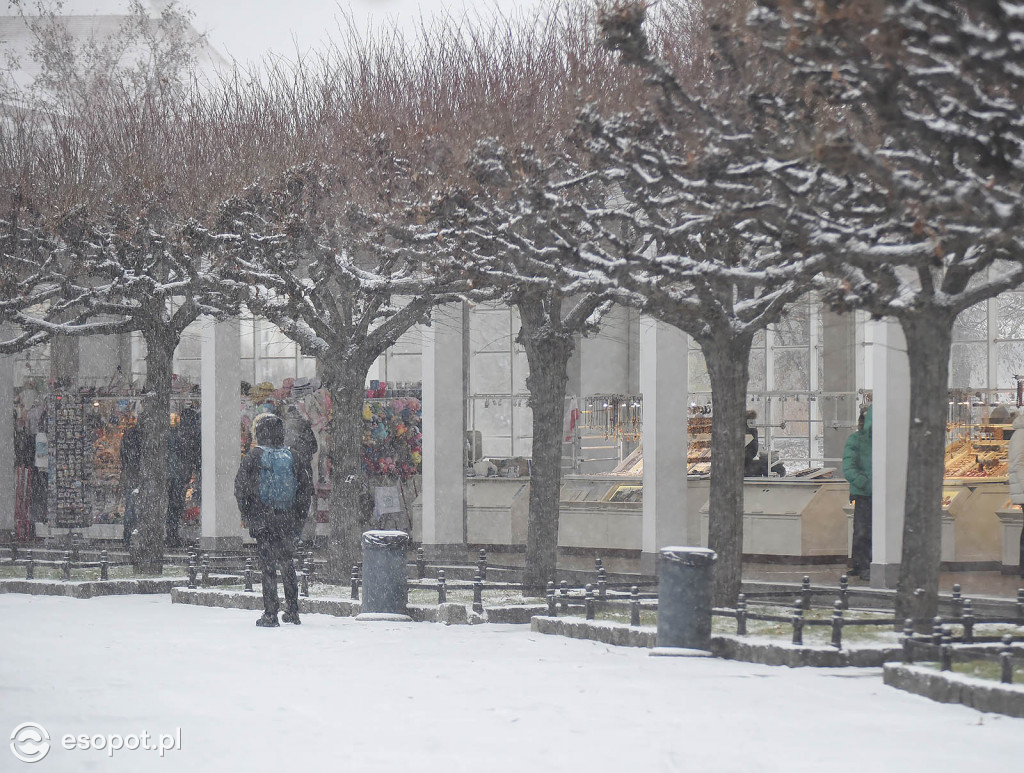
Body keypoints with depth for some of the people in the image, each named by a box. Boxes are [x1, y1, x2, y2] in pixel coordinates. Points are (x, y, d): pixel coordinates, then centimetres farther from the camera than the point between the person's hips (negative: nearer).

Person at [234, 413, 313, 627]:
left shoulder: (254, 456, -6)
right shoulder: (292, 457, 2)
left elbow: (240, 487, -5)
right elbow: (307, 487, 5)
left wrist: (247, 514, 4)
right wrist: (299, 517, 12)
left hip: (262, 519, -3)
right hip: (287, 520, 3)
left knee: (268, 565, 0)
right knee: (287, 563, 18)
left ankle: (270, 614, -3)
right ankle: (292, 611, 21)